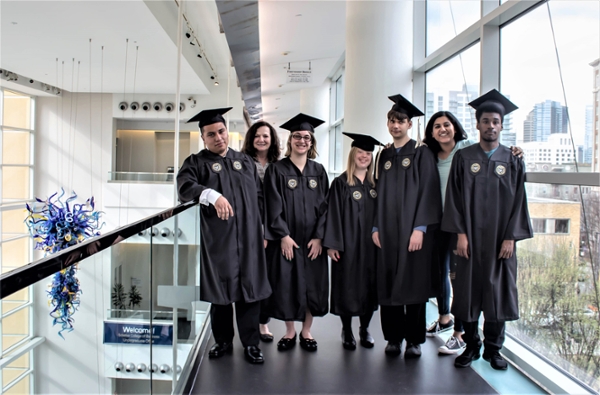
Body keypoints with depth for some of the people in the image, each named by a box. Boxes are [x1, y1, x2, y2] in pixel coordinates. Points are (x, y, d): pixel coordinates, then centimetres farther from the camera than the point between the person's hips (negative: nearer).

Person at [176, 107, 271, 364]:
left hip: (247, 239, 2)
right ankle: (223, 341, 22)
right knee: (220, 292, 6)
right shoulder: (196, 163, 3)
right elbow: (184, 185, -18)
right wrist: (213, 196, -35)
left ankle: (250, 343, 15)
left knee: (249, 290, 4)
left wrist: (262, 228, 9)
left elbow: (259, 196, 17)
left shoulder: (245, 161, 16)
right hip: (217, 240, -2)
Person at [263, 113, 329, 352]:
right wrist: (283, 236, -14)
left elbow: (324, 206, 3)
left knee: (312, 285, 7)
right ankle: (290, 332, 20)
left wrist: (319, 236, -6)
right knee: (286, 286, 3)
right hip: (286, 239, -2)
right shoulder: (277, 170, -1)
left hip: (312, 240, 3)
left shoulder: (318, 171, 7)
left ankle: (306, 332, 22)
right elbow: (274, 206, -7)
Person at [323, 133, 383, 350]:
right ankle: (346, 330, 18)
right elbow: (334, 214, -7)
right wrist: (332, 244, -13)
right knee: (347, 287, 3)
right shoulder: (341, 183, -4)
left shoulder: (375, 184, 9)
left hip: (370, 244, 4)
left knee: (369, 286, 9)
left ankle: (365, 329, 24)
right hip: (348, 243, -4)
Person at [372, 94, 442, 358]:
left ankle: (414, 339, 13)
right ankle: (394, 336, 16)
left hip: (412, 229, -4)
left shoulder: (421, 153, -1)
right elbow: (379, 193, 13)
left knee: (413, 283, 1)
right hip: (387, 230, 4)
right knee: (389, 284, 5)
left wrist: (420, 228, -15)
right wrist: (375, 227, 4)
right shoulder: (384, 156, 14)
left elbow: (428, 192, -7)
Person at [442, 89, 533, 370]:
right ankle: (471, 346, 20)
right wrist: (460, 233, -9)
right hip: (470, 238, -1)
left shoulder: (513, 161, 5)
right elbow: (454, 197, -1)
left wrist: (510, 237, -6)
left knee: (498, 292, 7)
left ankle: (493, 348, 21)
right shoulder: (463, 158, 2)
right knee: (468, 291, 5)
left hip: (500, 239, 1)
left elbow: (518, 200, 2)